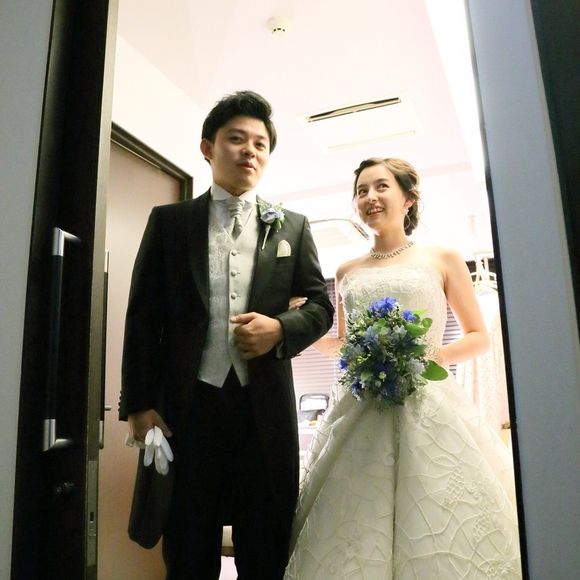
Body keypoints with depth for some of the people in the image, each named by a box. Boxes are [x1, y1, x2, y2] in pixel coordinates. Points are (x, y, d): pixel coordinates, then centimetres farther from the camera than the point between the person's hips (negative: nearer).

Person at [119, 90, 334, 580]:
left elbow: (321, 305, 10)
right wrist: (139, 403, -4)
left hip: (265, 407, 1)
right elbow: (143, 316, 3)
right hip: (187, 404, 0)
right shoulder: (169, 221, 7)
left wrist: (279, 328, -11)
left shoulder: (292, 227, 11)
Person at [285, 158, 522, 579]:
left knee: (441, 533, -2)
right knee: (357, 536, 2)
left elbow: (479, 337, 9)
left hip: (428, 405, -2)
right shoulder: (347, 272, 14)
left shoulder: (443, 259, 7)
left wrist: (435, 356, -9)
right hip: (359, 411, 2)